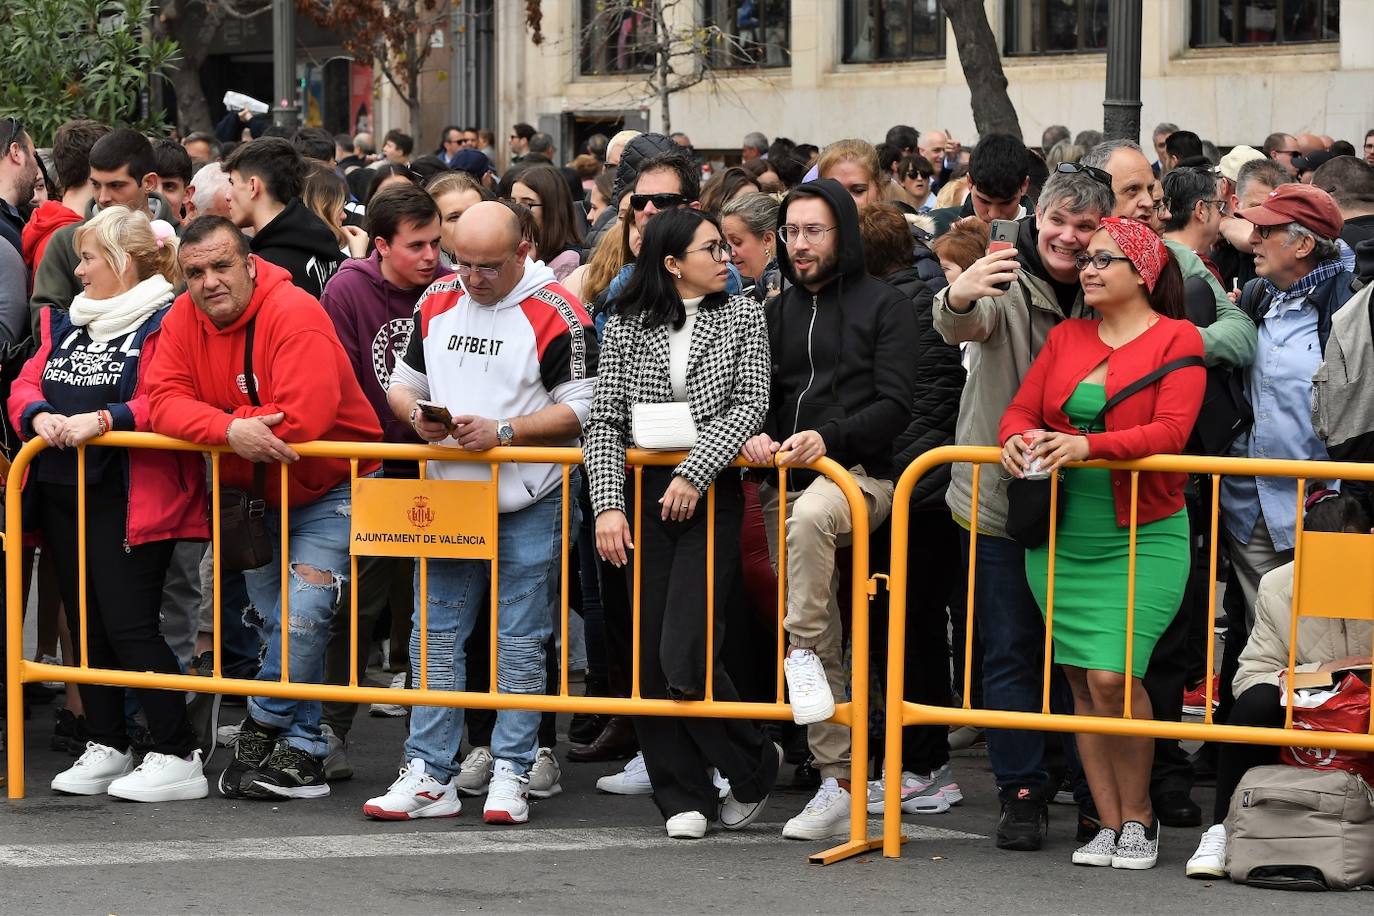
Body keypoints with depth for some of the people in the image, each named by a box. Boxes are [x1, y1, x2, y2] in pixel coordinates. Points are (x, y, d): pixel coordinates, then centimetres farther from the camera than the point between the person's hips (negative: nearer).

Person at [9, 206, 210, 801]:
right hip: (63, 493, 8)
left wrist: (101, 421, -27)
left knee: (129, 626, -11)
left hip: (130, 499, -8)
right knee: (86, 623, 12)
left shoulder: (166, 324, -9)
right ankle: (106, 747, 22)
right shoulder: (65, 323, 18)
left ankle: (178, 758, -5)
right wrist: (39, 416, -10)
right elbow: (26, 383, 11)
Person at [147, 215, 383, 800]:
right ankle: (302, 757, 14)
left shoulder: (295, 314, -25)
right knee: (277, 624, 8)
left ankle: (262, 726, 3)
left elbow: (301, 421, -35)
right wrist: (229, 429, -33)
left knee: (303, 614, -17)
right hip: (253, 494, 6)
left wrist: (217, 420, -22)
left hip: (329, 487, -6)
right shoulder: (184, 319, -5)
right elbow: (164, 401, -15)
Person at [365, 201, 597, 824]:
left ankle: (511, 774, 7)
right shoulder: (437, 301, 8)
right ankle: (430, 777, 8)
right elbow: (403, 381, 18)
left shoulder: (556, 314, -9)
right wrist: (417, 414, -5)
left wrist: (502, 432, -20)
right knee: (436, 635, 4)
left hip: (527, 503, -5)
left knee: (519, 643, 0)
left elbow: (580, 410, -11)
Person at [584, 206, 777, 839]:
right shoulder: (627, 329, 7)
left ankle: (753, 767, 8)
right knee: (648, 657, 0)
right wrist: (608, 503, -10)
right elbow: (604, 420, 2)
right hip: (644, 497, 2)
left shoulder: (742, 317, 7)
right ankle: (684, 797, 10)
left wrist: (695, 473, -14)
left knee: (685, 655, -14)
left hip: (711, 496, -2)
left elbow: (750, 405, -3)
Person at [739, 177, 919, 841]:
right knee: (825, 649, 3)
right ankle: (836, 782, 5)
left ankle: (803, 648, -29)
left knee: (810, 516, -41)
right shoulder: (778, 312, 19)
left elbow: (893, 405, -6)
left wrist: (829, 436, -19)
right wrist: (756, 436, -4)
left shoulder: (884, 306, 2)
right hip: (787, 483, 5)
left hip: (861, 474, -5)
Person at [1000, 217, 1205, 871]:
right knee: (1082, 683, 3)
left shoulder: (1177, 339, -2)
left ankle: (1138, 817, 3)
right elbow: (1019, 410, 11)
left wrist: (1087, 446, -26)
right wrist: (1017, 441, -14)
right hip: (1062, 536, 5)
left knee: (1112, 677, -14)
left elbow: (1170, 431, -14)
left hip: (1142, 538, -5)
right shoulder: (1064, 338, 13)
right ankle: (1109, 825, 9)